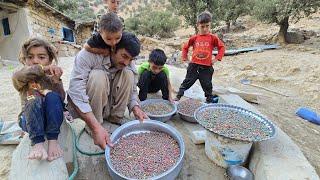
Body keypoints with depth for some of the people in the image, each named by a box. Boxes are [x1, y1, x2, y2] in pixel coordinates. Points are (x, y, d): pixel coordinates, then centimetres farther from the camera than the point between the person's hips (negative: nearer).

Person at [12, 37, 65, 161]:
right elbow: (17, 77, -25)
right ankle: (37, 143, -30)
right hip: (30, 120, 0)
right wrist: (43, 68, -37)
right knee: (34, 100, -30)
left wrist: (56, 81, -24)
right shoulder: (23, 77, 3)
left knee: (52, 97, -28)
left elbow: (61, 99, -9)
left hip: (51, 118, 1)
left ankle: (53, 140, -26)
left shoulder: (52, 77, 5)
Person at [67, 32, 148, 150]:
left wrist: (135, 108, -27)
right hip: (82, 106, -4)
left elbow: (131, 90, -4)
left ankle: (115, 119, -8)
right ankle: (91, 129, -18)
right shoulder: (89, 55, -25)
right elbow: (76, 91, -33)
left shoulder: (129, 65, -9)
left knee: (128, 74, -18)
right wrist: (96, 127, -42)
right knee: (98, 76, -33)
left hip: (108, 105, 4)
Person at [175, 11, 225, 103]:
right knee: (187, 82, 8)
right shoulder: (194, 38, 2)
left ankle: (210, 100, 28)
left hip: (206, 67, -1)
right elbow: (185, 47, 15)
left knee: (207, 85, 10)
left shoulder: (213, 38, -1)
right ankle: (178, 96, 17)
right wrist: (184, 56, 12)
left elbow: (222, 47, 5)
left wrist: (217, 58, -3)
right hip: (194, 65, 1)